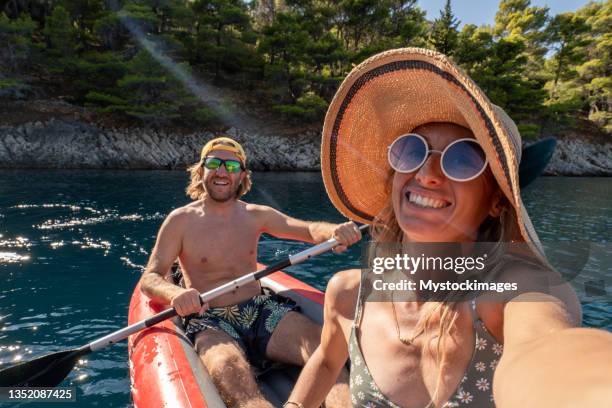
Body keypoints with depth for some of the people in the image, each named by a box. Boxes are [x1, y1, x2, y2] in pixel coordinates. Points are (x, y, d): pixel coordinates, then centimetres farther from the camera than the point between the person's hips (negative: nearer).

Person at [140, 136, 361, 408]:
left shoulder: (256, 216, 10)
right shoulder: (181, 221, 2)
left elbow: (309, 230, 0)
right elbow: (149, 279, -1)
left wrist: (334, 232, -25)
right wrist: (175, 293, -26)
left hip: (262, 311, 3)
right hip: (210, 322, -2)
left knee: (322, 343, -26)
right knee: (229, 370, -37)